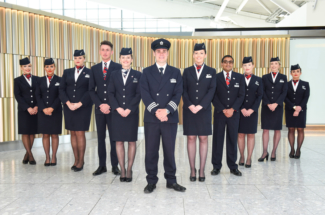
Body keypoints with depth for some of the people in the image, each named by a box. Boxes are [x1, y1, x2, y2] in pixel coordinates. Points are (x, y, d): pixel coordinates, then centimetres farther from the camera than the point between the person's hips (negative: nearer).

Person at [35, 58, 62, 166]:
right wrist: (43, 109, -8)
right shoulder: (41, 80, 9)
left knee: (54, 134, 2)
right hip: (43, 111, 2)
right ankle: (47, 157, 12)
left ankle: (54, 157, 11)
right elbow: (38, 95, 5)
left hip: (55, 111, -2)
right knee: (45, 134, 4)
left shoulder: (59, 80, 1)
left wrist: (52, 108, -14)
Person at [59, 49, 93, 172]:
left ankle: (81, 161, 6)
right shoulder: (67, 72, 12)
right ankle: (76, 160, 16)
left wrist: (79, 104, -13)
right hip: (69, 107, 4)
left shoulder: (89, 73, 1)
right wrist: (68, 103, -7)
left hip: (83, 107, -4)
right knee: (73, 133, 7)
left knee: (80, 133, -4)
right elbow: (62, 89, 7)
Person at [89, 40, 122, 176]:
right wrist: (100, 105, -6)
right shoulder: (94, 69, 11)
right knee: (100, 138, 8)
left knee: (114, 138, 3)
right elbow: (91, 90, 8)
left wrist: (110, 105, -10)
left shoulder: (118, 68, 0)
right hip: (99, 108, 3)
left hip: (113, 108, -3)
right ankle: (102, 166, 16)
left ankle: (115, 166, 12)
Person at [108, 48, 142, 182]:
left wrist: (129, 109, -12)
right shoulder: (114, 75, 10)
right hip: (117, 113, 2)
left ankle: (129, 170, 12)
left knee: (132, 141, 3)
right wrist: (118, 108, -10)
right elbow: (111, 94, 4)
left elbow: (138, 94, -3)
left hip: (132, 113, -1)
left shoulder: (137, 75, 5)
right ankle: (122, 171, 12)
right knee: (119, 141, 3)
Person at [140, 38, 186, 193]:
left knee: (170, 150, 8)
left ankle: (171, 180, 20)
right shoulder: (146, 72, 8)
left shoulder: (175, 72, 10)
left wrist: (167, 110, -13)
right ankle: (151, 181, 16)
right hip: (151, 118, 0)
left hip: (170, 118, 1)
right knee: (151, 151, 5)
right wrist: (156, 111, -14)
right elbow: (145, 94, -2)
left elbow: (178, 94, 1)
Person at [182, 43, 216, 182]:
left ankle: (202, 170, 10)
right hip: (189, 110, 1)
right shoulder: (187, 71, 9)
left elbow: (211, 91, -2)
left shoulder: (211, 72, 7)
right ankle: (192, 170, 10)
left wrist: (200, 106, -13)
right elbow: (184, 91, 2)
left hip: (204, 110, 0)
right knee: (191, 139, 2)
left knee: (203, 139, 2)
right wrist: (190, 105, -12)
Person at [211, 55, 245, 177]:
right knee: (217, 139, 2)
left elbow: (241, 95, 3)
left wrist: (232, 109, -9)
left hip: (234, 113, 1)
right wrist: (223, 110, -10)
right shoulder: (216, 77, 4)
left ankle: (233, 166, 14)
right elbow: (214, 96, -1)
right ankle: (216, 166, 10)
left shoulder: (240, 77, 9)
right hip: (219, 113, -1)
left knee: (232, 139, 5)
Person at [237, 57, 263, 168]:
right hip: (240, 111, 0)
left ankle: (249, 158, 10)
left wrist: (252, 109, -9)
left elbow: (259, 96, 2)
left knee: (251, 134, 3)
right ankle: (242, 157, 16)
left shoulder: (258, 80, 8)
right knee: (240, 134, 3)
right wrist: (242, 109, -11)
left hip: (252, 111, 1)